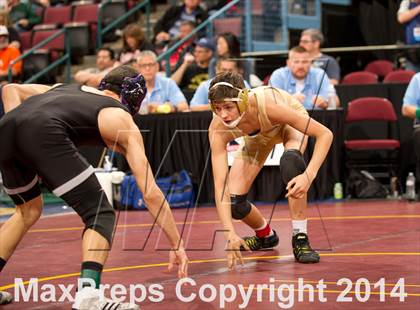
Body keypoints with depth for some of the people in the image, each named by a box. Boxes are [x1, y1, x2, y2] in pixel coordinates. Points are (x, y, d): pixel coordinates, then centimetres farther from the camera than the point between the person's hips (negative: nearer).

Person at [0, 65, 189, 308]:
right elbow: (151, 193, 18)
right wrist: (177, 244, 22)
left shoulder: (65, 88, 38)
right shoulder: (122, 121, 22)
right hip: (44, 133, -6)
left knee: (29, 210, 31)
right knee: (100, 214, 4)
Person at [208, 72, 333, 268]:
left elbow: (325, 134, -39)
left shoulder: (267, 106, -44)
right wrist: (229, 233, -48)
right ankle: (265, 235, 25)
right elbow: (220, 185, -37)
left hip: (289, 125, -3)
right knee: (233, 202, -10)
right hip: (258, 136, 3)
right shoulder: (218, 130, -35)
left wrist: (308, 175, -52)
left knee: (290, 160, -37)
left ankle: (300, 238, -23)